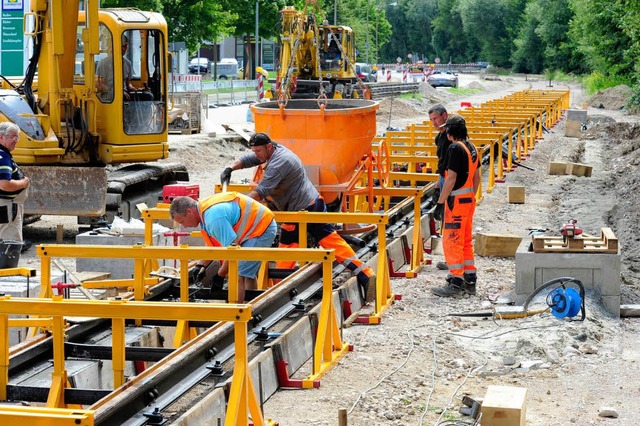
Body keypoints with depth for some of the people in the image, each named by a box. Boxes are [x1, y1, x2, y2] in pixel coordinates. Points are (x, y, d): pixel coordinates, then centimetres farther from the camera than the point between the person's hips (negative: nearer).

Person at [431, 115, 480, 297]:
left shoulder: (456, 148, -16)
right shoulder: (472, 148, 11)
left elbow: (451, 178, -20)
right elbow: (477, 177, 17)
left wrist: (440, 203, -17)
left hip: (456, 200, -9)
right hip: (469, 200, 9)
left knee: (451, 241, -4)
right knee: (466, 241, 16)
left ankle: (456, 282, -5)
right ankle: (470, 281, 20)